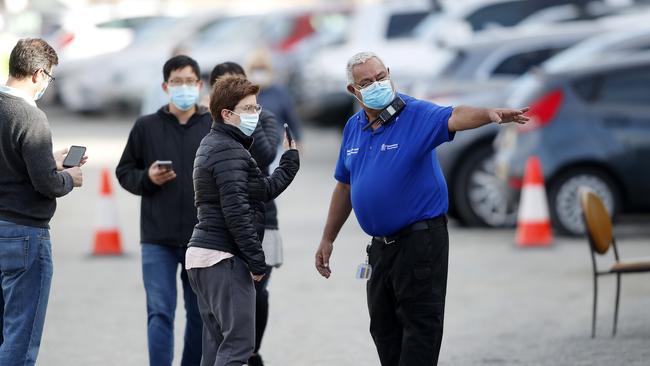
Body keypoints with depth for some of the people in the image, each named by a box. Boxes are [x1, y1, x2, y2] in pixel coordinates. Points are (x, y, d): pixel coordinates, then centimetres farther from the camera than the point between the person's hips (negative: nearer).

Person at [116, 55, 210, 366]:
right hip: (158, 240, -1)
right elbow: (124, 172, 9)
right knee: (160, 313, -7)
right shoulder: (146, 127, 2)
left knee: (200, 314, 11)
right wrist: (147, 178, -12)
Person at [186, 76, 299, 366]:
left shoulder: (213, 146, 19)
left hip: (203, 255, 10)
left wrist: (289, 163, 21)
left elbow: (261, 191, 19)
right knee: (239, 342, -11)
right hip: (225, 258, -10)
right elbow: (236, 211, -20)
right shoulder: (230, 151, -12)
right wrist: (257, 262, -17)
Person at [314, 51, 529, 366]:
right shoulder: (353, 128, 8)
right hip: (380, 244, 7)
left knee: (420, 327, -4)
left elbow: (455, 118, -32)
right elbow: (344, 187, 17)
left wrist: (491, 114, -53)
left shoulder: (417, 115, -11)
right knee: (383, 329, 13)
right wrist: (327, 239, 19)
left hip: (420, 241, -7)